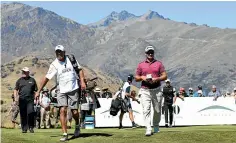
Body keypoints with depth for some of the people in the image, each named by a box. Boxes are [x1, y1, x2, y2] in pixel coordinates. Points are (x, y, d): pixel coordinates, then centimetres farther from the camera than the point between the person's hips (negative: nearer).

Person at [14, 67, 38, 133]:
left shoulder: (32, 80, 12)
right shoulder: (19, 80, 13)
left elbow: (35, 90, 14)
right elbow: (15, 90, 11)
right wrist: (16, 98, -2)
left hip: (30, 99, -1)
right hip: (22, 100, 1)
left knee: (31, 113, -14)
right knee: (23, 115, 3)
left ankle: (31, 127, -2)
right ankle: (24, 128, 10)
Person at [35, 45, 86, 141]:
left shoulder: (71, 59, 1)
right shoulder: (54, 65, -1)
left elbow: (79, 69, 10)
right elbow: (47, 78, -1)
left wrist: (82, 81, -3)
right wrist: (39, 91, -3)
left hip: (73, 90, 0)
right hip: (62, 91, 0)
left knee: (74, 112, 0)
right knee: (62, 110, -13)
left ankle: (77, 125, 33)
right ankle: (65, 134, -9)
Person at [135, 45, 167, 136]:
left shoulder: (159, 63, 9)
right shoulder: (141, 65, 10)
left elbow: (165, 76, 4)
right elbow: (136, 78, 12)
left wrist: (156, 79, -14)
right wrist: (142, 77, -9)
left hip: (156, 90, 1)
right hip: (145, 91, -1)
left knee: (157, 110, 8)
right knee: (146, 109, -14)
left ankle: (156, 126, 29)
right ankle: (148, 129, -19)